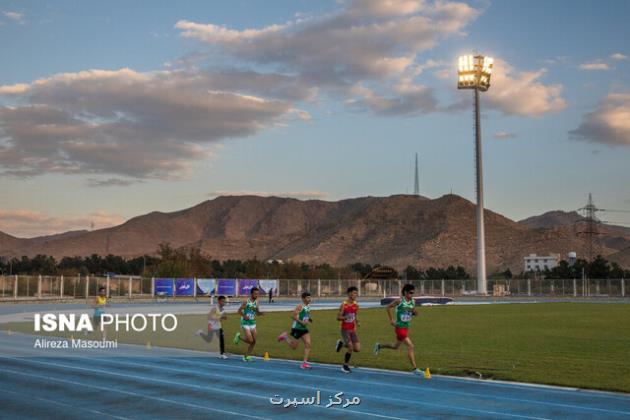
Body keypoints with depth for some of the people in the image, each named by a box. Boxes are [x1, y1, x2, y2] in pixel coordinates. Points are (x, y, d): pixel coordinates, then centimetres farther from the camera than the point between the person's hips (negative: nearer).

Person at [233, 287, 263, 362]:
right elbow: (239, 311, -8)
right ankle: (239, 336, 15)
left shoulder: (256, 302, 4)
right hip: (245, 324, -6)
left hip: (253, 324, 6)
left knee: (254, 341, 1)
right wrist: (244, 316, -24)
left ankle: (247, 356, 13)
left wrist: (261, 313, -8)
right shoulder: (246, 302, -12)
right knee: (250, 340, -13)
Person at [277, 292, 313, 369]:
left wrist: (309, 319, 5)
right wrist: (301, 322, -25)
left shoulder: (308, 306, 9)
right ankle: (285, 336, 29)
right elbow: (293, 316, -22)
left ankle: (305, 362, -5)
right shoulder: (300, 306, -17)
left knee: (308, 344, -7)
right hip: (296, 328, -7)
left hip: (304, 329, 7)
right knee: (294, 347, 4)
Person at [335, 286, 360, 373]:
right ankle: (345, 366, 6)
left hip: (352, 330, 6)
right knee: (350, 348, -15)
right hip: (345, 329, -5)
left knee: (357, 349, -4)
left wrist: (356, 323, 4)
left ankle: (341, 344, 21)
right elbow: (338, 317, -11)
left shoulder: (356, 305, 4)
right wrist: (346, 317, -27)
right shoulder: (344, 305, -12)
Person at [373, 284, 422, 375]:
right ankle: (414, 368, -10)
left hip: (406, 328, 8)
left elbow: (416, 313, 14)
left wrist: (414, 311, -10)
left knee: (395, 347, 20)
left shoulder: (413, 302, 4)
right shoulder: (400, 301, -13)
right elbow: (389, 307, -4)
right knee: (410, 346, -14)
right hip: (400, 327, -8)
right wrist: (391, 320, -8)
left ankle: (379, 346, 42)